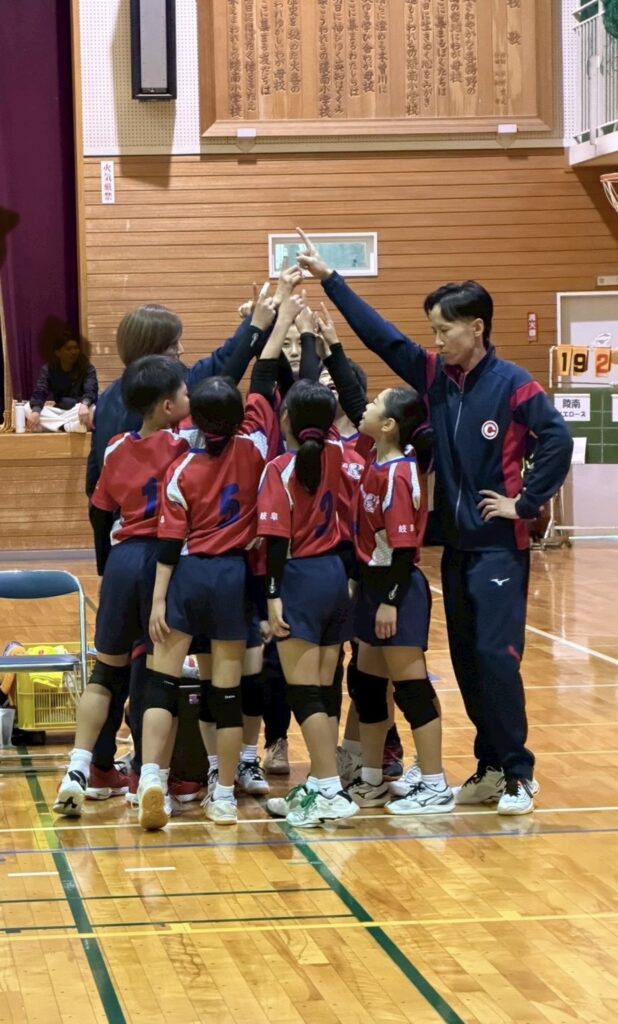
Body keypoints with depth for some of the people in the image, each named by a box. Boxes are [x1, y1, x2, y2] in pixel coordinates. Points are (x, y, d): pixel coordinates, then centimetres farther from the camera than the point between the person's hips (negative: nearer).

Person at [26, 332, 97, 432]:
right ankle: (68, 426, -33)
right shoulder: (48, 369, -1)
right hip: (57, 412, 3)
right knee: (28, 408, -25)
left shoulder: (87, 368, -5)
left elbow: (91, 391, -23)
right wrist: (35, 411, -39)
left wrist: (84, 405, -47)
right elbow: (39, 393, -16)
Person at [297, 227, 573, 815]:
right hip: (455, 545, 7)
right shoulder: (435, 377, 6)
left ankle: (519, 774, -2)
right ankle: (491, 766, 17)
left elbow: (557, 441, -18)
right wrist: (328, 279, 4)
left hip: (499, 546, -7)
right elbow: (381, 337, 6)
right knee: (466, 660, 8)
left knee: (496, 656, -10)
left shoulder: (512, 386, -11)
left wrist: (526, 504, -16)